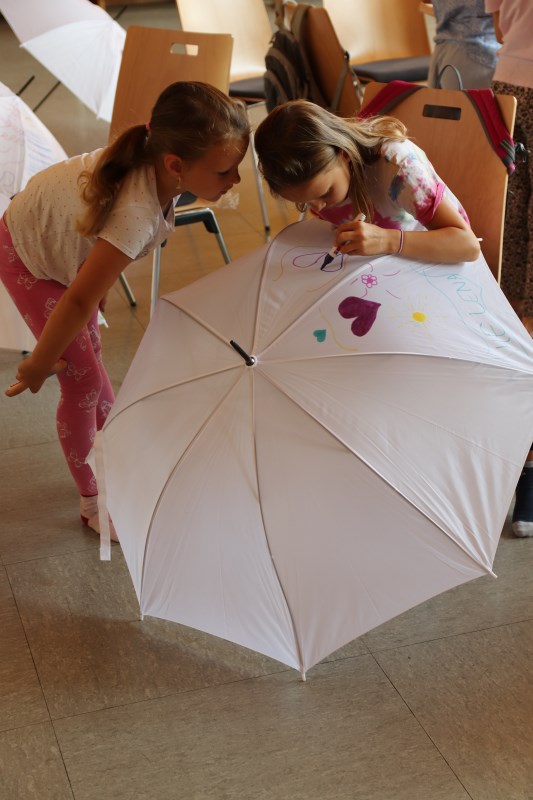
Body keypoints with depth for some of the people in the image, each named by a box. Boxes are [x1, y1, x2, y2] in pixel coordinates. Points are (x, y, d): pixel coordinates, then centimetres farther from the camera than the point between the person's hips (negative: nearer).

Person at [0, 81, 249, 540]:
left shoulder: (159, 166, -23)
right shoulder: (138, 214, -46)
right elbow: (78, 302, -35)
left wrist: (105, 269, 12)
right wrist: (39, 365, -21)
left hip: (66, 237, 7)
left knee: (89, 353, 21)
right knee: (82, 381, 0)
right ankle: (92, 502, 20)